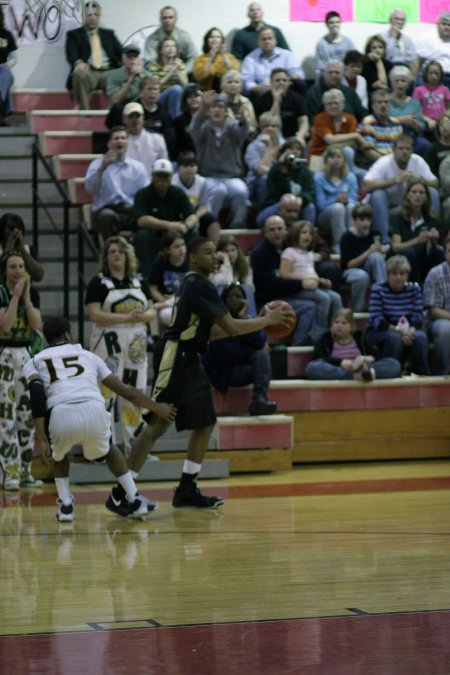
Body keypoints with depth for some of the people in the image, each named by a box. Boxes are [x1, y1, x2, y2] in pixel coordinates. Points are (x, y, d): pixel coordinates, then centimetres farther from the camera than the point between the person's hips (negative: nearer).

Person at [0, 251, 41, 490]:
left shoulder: (31, 292, 6)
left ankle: (25, 471, 15)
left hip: (25, 354, 5)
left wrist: (26, 296, -11)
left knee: (27, 413, 7)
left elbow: (37, 325, -5)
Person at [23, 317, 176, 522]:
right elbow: (124, 390, 35)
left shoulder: (34, 362, 25)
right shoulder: (87, 355, 32)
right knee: (107, 449, 36)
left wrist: (41, 439, -1)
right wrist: (156, 407, 49)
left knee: (58, 451, 36)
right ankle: (135, 500, 24)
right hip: (94, 412, 1)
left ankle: (65, 505, 20)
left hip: (61, 415, -1)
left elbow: (37, 393, 4)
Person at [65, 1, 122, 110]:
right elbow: (71, 54, 0)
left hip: (108, 72, 2)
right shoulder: (74, 34, 18)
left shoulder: (109, 34, 27)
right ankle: (84, 113, -35)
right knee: (80, 74, -39)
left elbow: (121, 52, 15)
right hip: (88, 72, -2)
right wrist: (78, 62, -25)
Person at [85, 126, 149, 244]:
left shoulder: (138, 167, 18)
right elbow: (90, 189, -6)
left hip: (132, 212, 2)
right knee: (108, 216, -39)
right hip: (106, 210, -2)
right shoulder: (97, 164, 12)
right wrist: (102, 169, -19)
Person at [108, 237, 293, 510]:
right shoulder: (200, 286, -14)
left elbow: (208, 332, 22)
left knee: (205, 424, 11)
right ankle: (121, 492, -11)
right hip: (174, 357, -10)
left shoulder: (194, 284, 16)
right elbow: (231, 327, -17)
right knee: (158, 424, -12)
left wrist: (258, 321, 17)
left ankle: (187, 490, 15)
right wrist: (268, 320, -6)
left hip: (190, 360, 10)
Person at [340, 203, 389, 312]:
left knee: (376, 256, -29)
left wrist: (383, 249, -21)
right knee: (362, 276, -39)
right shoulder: (347, 237, -14)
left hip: (369, 269, 3)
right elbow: (348, 264, -17)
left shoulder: (373, 233, -4)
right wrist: (368, 252, -28)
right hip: (350, 271, -3)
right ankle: (358, 310, -18)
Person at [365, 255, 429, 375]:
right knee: (395, 337, -36)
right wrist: (398, 330, -30)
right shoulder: (378, 289, -9)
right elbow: (376, 320, -18)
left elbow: (418, 317, -5)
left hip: (408, 330, 3)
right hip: (378, 332, -3)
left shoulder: (414, 288, 2)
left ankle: (421, 373, -16)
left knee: (420, 337, -29)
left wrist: (411, 330, -28)